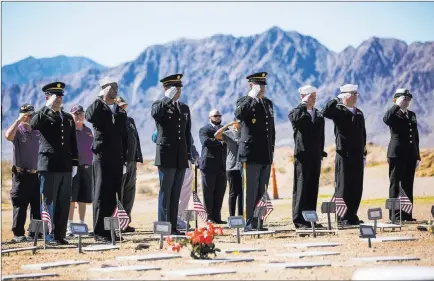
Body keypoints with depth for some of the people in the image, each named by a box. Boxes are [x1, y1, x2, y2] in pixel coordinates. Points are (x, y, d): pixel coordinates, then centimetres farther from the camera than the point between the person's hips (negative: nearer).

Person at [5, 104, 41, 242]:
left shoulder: (38, 132, 10)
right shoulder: (18, 130, -4)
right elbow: (8, 136, -28)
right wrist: (18, 120, -21)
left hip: (36, 174, 5)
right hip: (21, 175, -5)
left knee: (38, 205, 7)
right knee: (20, 206, -2)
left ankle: (34, 233, 16)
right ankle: (18, 234, 3)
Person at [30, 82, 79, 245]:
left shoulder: (68, 118, 16)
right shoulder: (42, 116, 0)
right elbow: (33, 125, -24)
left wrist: (74, 163, 11)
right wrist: (48, 107, -21)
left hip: (66, 167, 5)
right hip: (49, 166, -5)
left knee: (64, 204, 6)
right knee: (49, 203, -2)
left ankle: (60, 235, 12)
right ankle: (50, 236, 1)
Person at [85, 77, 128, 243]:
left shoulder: (121, 112, 17)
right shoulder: (98, 107, 0)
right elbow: (89, 117, -25)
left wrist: (124, 159, 11)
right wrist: (100, 99, -16)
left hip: (117, 160, 5)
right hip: (101, 158, -5)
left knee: (114, 196, 7)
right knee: (102, 196, -6)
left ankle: (111, 230, 12)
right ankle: (100, 232, -3)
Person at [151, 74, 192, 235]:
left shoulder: (184, 108, 17)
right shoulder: (160, 105, 1)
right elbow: (155, 114, -25)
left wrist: (189, 154, 13)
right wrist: (168, 98, -20)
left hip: (181, 157, 5)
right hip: (166, 156, -5)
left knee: (176, 194, 6)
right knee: (165, 192, -5)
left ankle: (173, 227, 9)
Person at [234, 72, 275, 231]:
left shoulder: (268, 103, 17)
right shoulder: (244, 102, -2)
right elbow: (238, 115, -26)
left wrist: (272, 148, 17)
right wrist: (252, 96, -24)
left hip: (266, 154, 6)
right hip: (252, 153, -6)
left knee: (262, 190, 7)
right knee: (252, 190, -6)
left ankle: (259, 222, 12)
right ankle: (249, 223, -4)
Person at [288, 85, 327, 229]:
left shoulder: (319, 116, 18)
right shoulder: (296, 112, 2)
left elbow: (321, 137, 19)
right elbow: (295, 118, -24)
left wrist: (321, 154, 13)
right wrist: (304, 104, -13)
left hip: (315, 157, 5)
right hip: (302, 156, -5)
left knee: (313, 188, 6)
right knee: (301, 187, -6)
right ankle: (299, 220, -6)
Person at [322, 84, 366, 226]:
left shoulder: (359, 113, 16)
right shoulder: (339, 111, -2)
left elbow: (362, 134, 19)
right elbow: (325, 112, -23)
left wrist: (363, 153, 15)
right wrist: (336, 99, -15)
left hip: (357, 156, 6)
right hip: (344, 155, -6)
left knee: (357, 188, 7)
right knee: (343, 187, -2)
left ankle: (352, 216, 14)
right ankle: (343, 218, 1)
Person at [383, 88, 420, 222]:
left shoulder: (412, 115, 16)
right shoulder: (394, 114, -1)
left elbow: (416, 137, 17)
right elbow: (386, 120, -28)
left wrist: (417, 156, 12)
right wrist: (397, 105, -19)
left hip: (411, 155, 6)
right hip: (397, 154, -6)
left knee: (408, 185, 6)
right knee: (395, 184, -2)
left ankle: (407, 214, 8)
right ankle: (394, 214, -1)